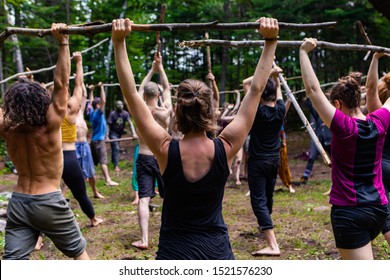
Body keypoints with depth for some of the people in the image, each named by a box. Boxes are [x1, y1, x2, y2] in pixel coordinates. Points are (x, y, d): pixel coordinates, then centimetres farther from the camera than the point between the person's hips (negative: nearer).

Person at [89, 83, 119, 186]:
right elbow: (103, 101, -23)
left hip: (94, 140, 9)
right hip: (99, 140, -9)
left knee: (93, 161, 15)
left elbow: (91, 102, 23)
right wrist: (101, 87, -20)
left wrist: (91, 91, 26)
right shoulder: (98, 113, -14)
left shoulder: (92, 112, 7)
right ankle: (108, 180, -19)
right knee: (103, 161, -14)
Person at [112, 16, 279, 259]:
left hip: (174, 253, -1)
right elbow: (256, 90, -6)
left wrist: (119, 42, -11)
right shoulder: (226, 148, -12)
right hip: (217, 250, 2)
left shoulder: (166, 150, -15)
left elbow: (131, 94, -13)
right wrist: (271, 41, -1)